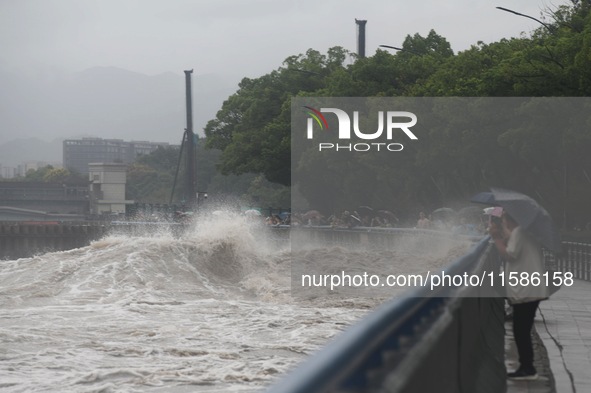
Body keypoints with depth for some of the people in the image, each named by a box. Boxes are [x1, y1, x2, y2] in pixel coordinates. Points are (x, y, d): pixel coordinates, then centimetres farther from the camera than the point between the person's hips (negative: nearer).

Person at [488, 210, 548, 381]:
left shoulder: (518, 231, -12)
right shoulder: (528, 230, 18)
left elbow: (509, 254, -17)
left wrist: (496, 238, -9)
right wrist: (502, 235, 15)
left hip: (525, 290, -10)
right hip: (531, 288, 10)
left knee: (520, 331, -6)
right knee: (523, 331, 13)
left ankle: (527, 368, -6)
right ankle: (527, 368, 15)